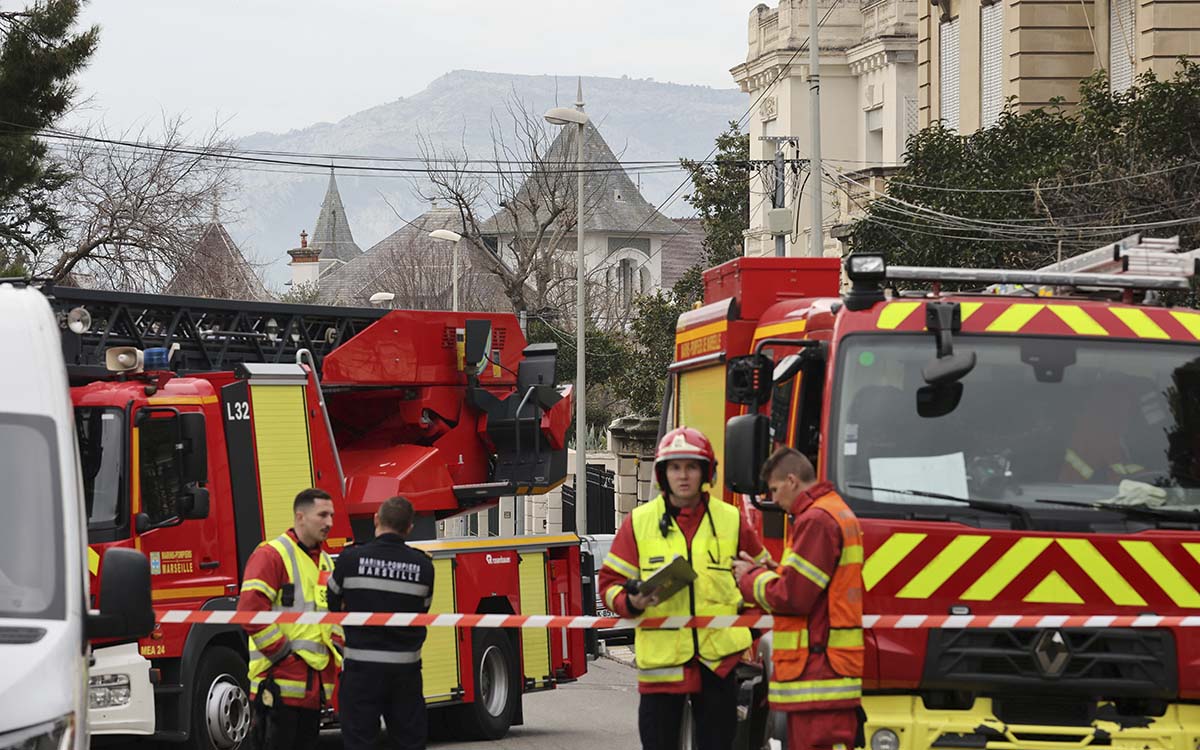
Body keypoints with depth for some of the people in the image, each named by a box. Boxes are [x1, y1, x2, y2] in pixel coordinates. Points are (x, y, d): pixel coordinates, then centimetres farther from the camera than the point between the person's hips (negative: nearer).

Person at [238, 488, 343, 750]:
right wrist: (281, 651, -15)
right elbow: (250, 610, -17)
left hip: (316, 683, 8)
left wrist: (335, 646, 11)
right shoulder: (271, 556, -8)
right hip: (280, 679, -8)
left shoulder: (326, 562, 19)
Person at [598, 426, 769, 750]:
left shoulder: (730, 520, 7)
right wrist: (631, 602, -15)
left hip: (718, 658, 1)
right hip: (661, 658, -1)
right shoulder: (639, 522, 3)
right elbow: (611, 581, 5)